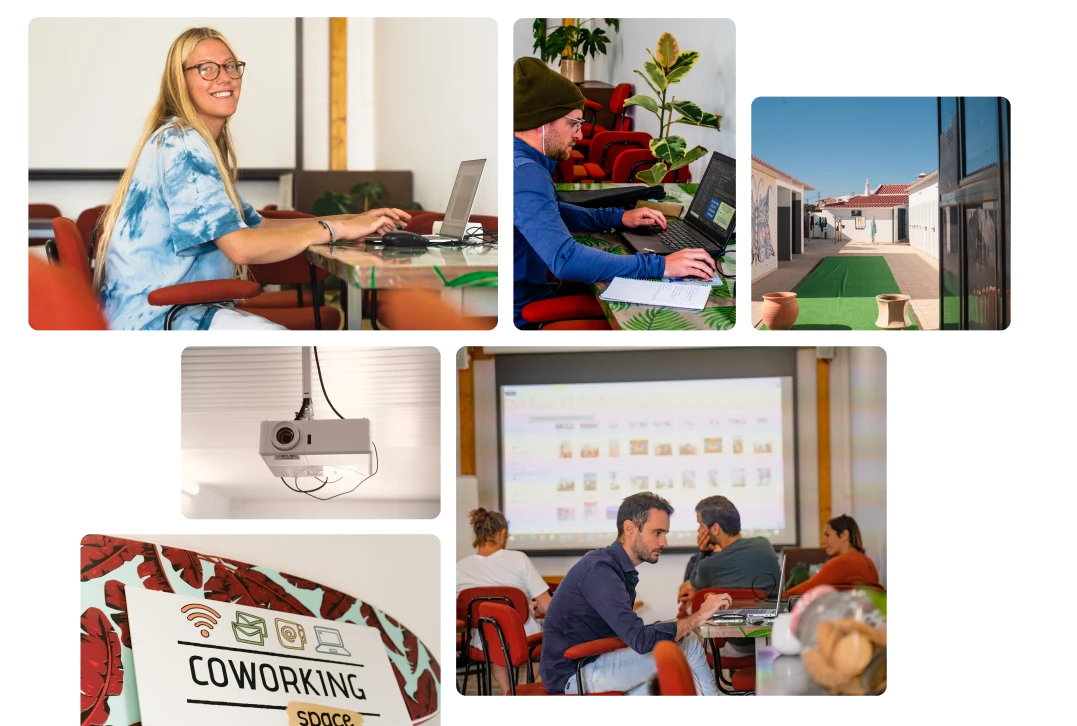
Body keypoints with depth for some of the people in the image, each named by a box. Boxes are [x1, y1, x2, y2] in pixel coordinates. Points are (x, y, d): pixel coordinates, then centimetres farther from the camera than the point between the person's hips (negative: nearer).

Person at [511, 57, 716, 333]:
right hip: (519, 316, -10)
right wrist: (659, 266, -35)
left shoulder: (523, 159, 7)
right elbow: (565, 258, -37)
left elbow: (550, 213, 24)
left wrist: (619, 217, 12)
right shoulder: (524, 173, -26)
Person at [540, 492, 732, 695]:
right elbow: (641, 641, -26)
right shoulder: (599, 570, -20)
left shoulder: (620, 568, 10)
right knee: (687, 646, -10)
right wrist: (698, 617, -17)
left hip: (588, 665, 9)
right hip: (574, 673, -9)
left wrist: (670, 627, -6)